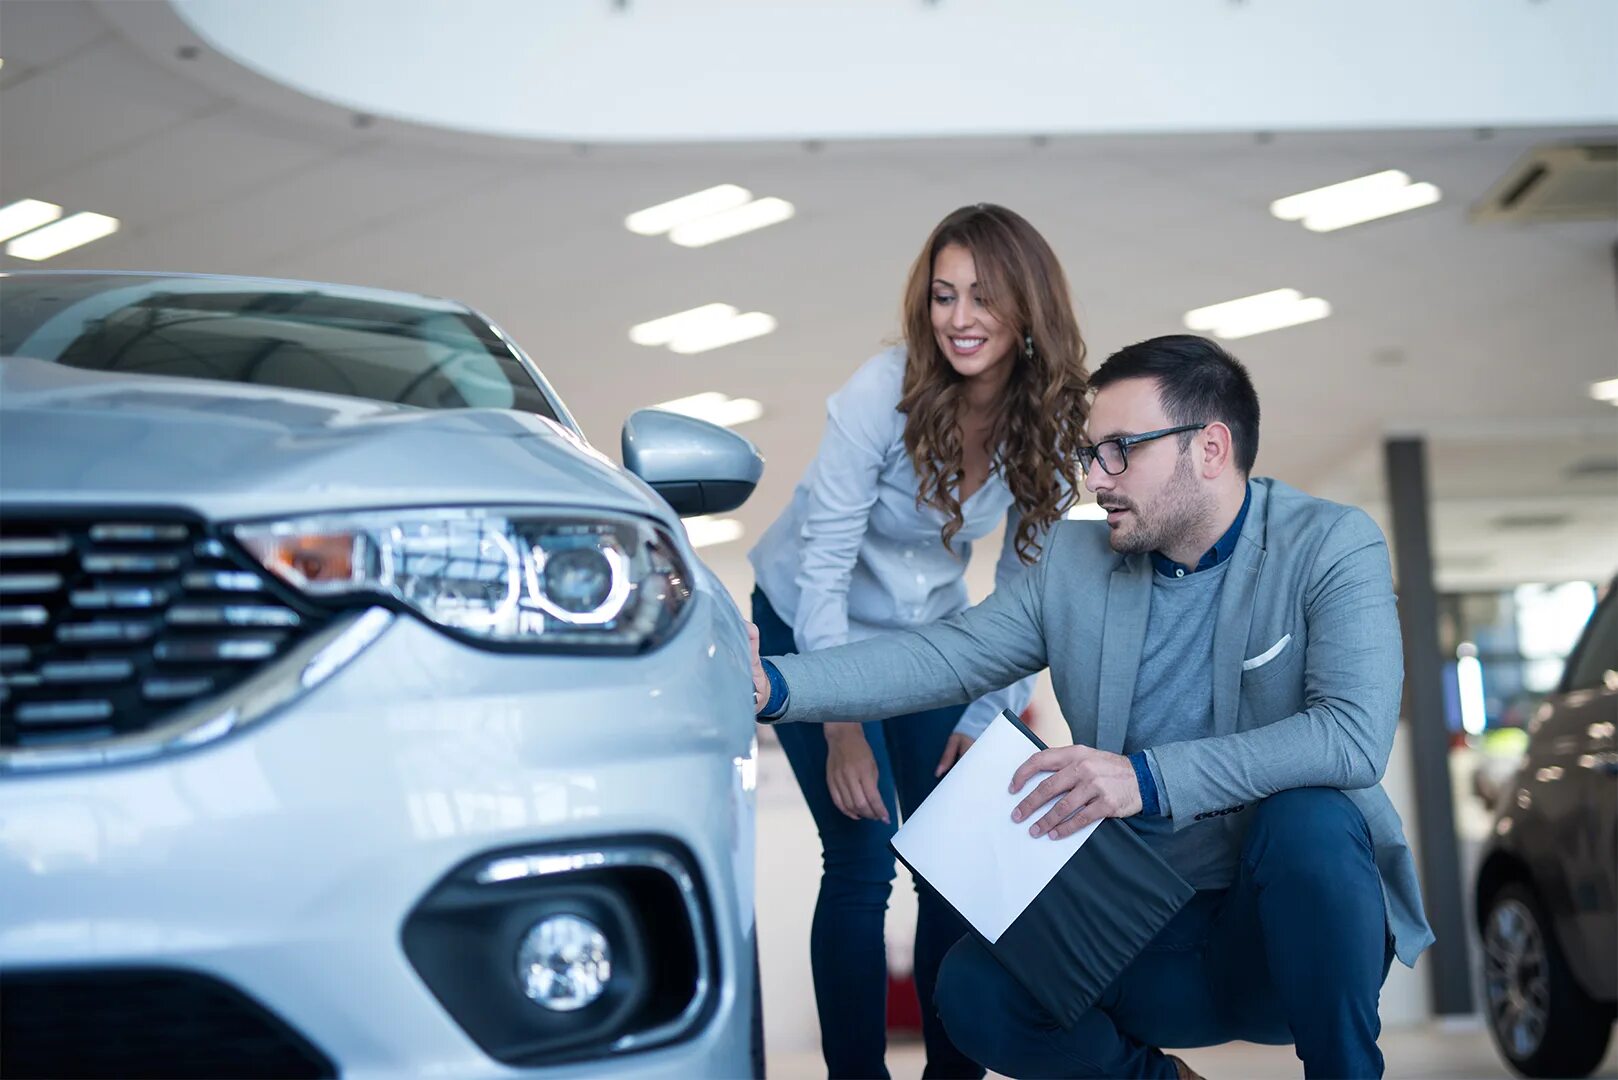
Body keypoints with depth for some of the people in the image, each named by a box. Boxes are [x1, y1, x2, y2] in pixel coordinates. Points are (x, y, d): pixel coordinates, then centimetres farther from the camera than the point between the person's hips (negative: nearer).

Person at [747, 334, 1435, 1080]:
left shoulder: (1331, 545, -9)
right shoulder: (1074, 563, 5)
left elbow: (1354, 736, -24)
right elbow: (945, 658, 0)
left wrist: (1148, 778, -32)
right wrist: (773, 685, -15)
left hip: (1296, 921, -3)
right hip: (1148, 937, 3)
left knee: (1307, 819, -35)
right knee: (975, 993, -21)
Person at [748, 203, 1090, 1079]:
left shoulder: (1049, 417, -12)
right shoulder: (882, 393, -26)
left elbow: (1025, 584, -4)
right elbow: (823, 568, -23)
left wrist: (987, 716, -10)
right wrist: (842, 729, -25)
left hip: (929, 630, 4)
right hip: (811, 625, -4)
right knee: (863, 863, -11)